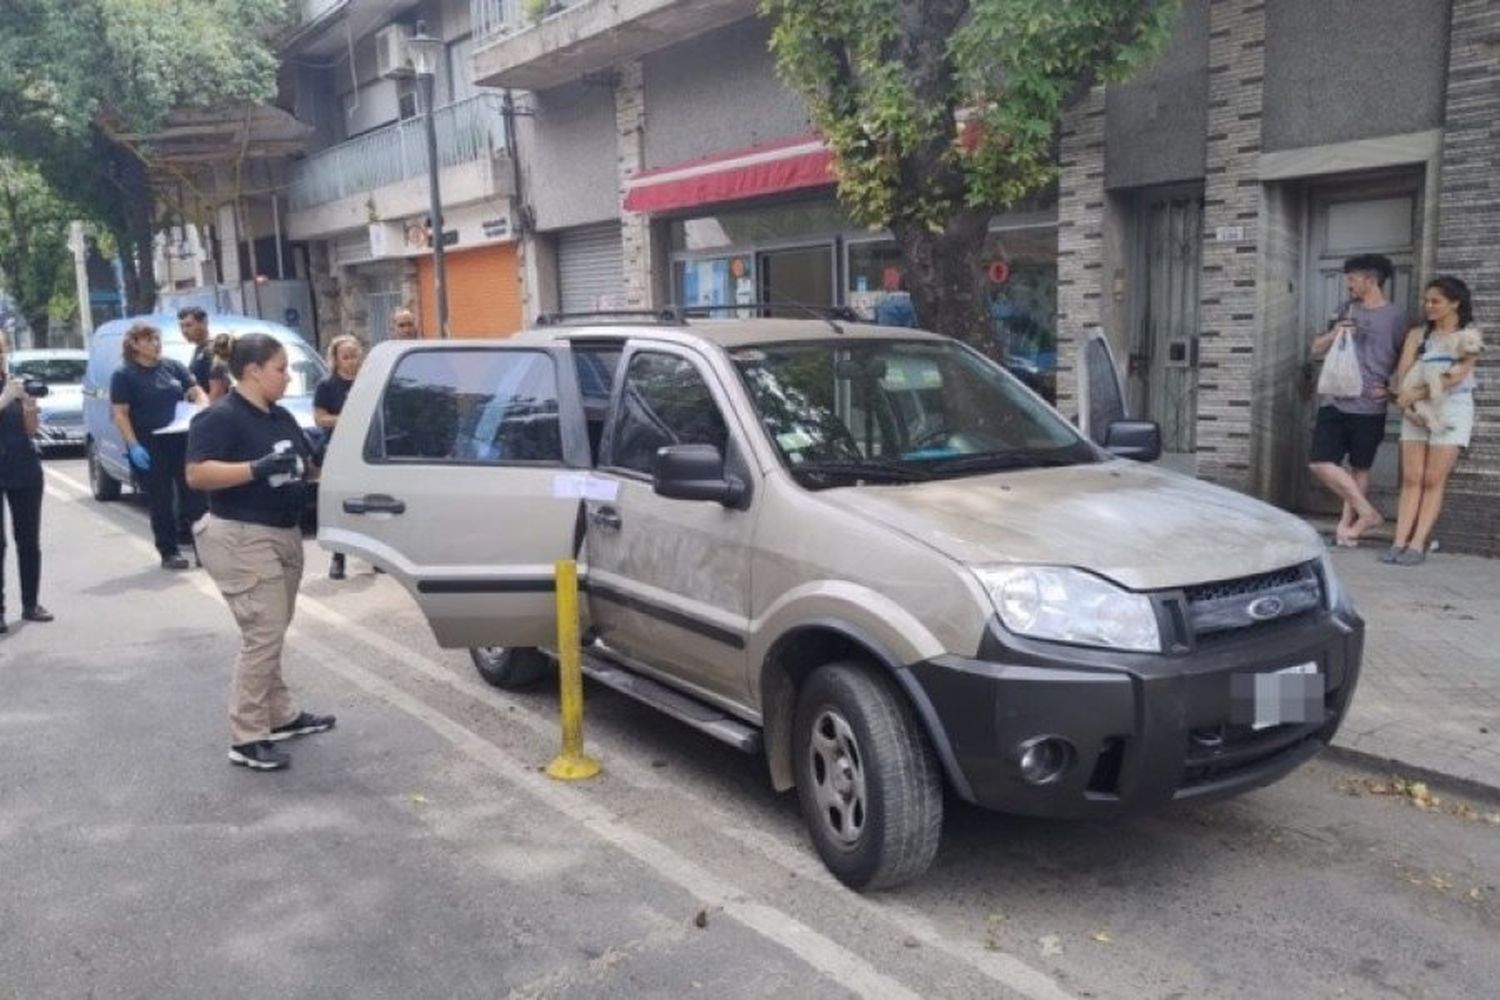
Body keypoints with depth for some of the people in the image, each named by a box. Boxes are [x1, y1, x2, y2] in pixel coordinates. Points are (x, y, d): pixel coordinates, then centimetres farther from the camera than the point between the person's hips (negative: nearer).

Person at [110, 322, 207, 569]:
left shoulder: (173, 367, 10)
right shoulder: (124, 375, -2)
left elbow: (197, 393, 12)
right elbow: (120, 414, -6)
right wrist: (133, 446, -16)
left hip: (183, 440, 4)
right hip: (149, 447, -3)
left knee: (194, 492, 2)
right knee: (161, 500, 2)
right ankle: (169, 552, 9)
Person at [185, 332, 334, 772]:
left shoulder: (282, 418, 13)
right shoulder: (219, 418, -13)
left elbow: (308, 466, 19)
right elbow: (196, 474, -21)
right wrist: (258, 468, -30)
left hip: (285, 534, 9)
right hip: (243, 539, -9)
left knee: (272, 633, 17)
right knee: (262, 635, -10)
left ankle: (281, 716, 28)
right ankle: (246, 739, -3)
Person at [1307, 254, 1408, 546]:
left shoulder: (1396, 316, 1)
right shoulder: (1347, 311, 13)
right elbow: (1316, 350, 16)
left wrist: (1392, 390, -9)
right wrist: (1333, 335, -3)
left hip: (1369, 408, -4)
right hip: (1334, 402, 4)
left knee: (1359, 468, 4)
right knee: (1320, 463, -6)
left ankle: (1347, 523, 12)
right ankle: (1367, 513, 5)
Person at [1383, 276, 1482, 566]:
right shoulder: (1417, 335, 13)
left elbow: (1457, 376, -11)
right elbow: (1402, 373, 3)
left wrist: (1417, 393, -18)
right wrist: (1406, 404, -13)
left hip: (1451, 408, -3)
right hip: (1416, 410, 3)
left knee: (1433, 480, -6)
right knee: (1411, 479, -3)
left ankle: (1418, 545, -8)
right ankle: (1400, 542, -7)